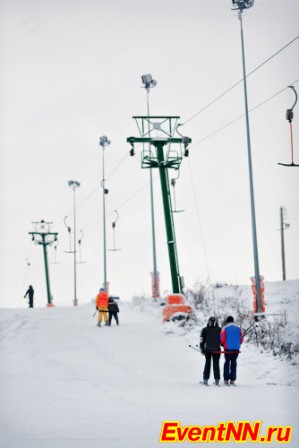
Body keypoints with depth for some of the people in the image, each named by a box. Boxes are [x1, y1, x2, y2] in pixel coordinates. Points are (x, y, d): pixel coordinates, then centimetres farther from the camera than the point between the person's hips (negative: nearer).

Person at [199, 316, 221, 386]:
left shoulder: (205, 330, 3)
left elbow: (202, 340, 2)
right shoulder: (219, 329, 1)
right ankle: (217, 380, 2)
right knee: (216, 364, 5)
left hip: (207, 349, 1)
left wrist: (202, 349, 8)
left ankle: (205, 379, 5)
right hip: (217, 349, -1)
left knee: (207, 363, 9)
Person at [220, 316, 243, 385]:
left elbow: (222, 339, -7)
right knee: (234, 363, 9)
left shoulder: (225, 328, -4)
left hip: (228, 348, -2)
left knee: (227, 363, 4)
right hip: (236, 349, 2)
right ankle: (232, 380, 8)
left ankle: (226, 379, 1)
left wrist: (223, 344, 14)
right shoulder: (238, 328, 6)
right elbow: (241, 339, 8)